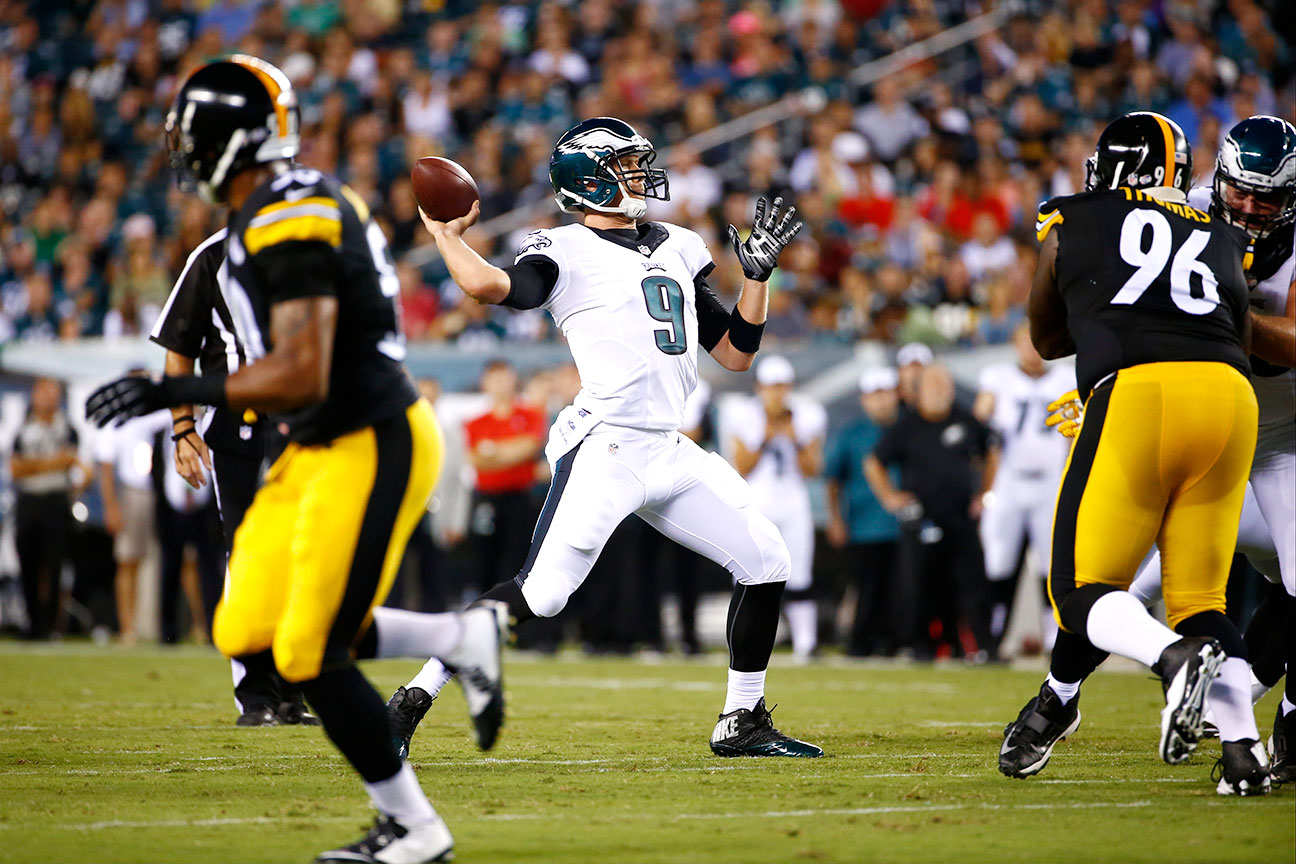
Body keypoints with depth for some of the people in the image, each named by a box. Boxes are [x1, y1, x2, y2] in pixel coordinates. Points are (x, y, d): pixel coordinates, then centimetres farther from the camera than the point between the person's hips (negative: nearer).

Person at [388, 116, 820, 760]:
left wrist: (758, 272, 11)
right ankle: (412, 700, -10)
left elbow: (736, 354, 20)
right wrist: (444, 233, -9)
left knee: (765, 562, 6)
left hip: (669, 453, 8)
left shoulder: (677, 249, 18)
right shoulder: (567, 253, -4)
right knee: (539, 593, -18)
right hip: (605, 447, -8)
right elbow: (490, 286, -25)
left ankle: (742, 723, 17)